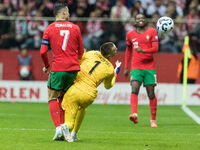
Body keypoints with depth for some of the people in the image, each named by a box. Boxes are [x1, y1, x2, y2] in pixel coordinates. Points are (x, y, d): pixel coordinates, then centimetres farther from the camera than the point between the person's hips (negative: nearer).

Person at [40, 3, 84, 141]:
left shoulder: (49, 29, 1)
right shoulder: (75, 28, 7)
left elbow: (43, 52, -5)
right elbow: (81, 51, 12)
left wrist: (47, 65, 12)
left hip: (57, 68, -3)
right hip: (73, 68, 3)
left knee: (53, 98, 4)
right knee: (63, 97, 17)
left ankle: (58, 128, -11)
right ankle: (62, 125, 10)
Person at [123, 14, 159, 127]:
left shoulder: (152, 31, 2)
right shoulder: (130, 34, 10)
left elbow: (155, 48, -7)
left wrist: (143, 50, -25)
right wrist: (126, 67, 21)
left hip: (149, 67, -1)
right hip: (136, 67, 1)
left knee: (151, 93, 1)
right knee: (134, 90, -20)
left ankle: (153, 120, 12)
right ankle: (134, 114, -36)